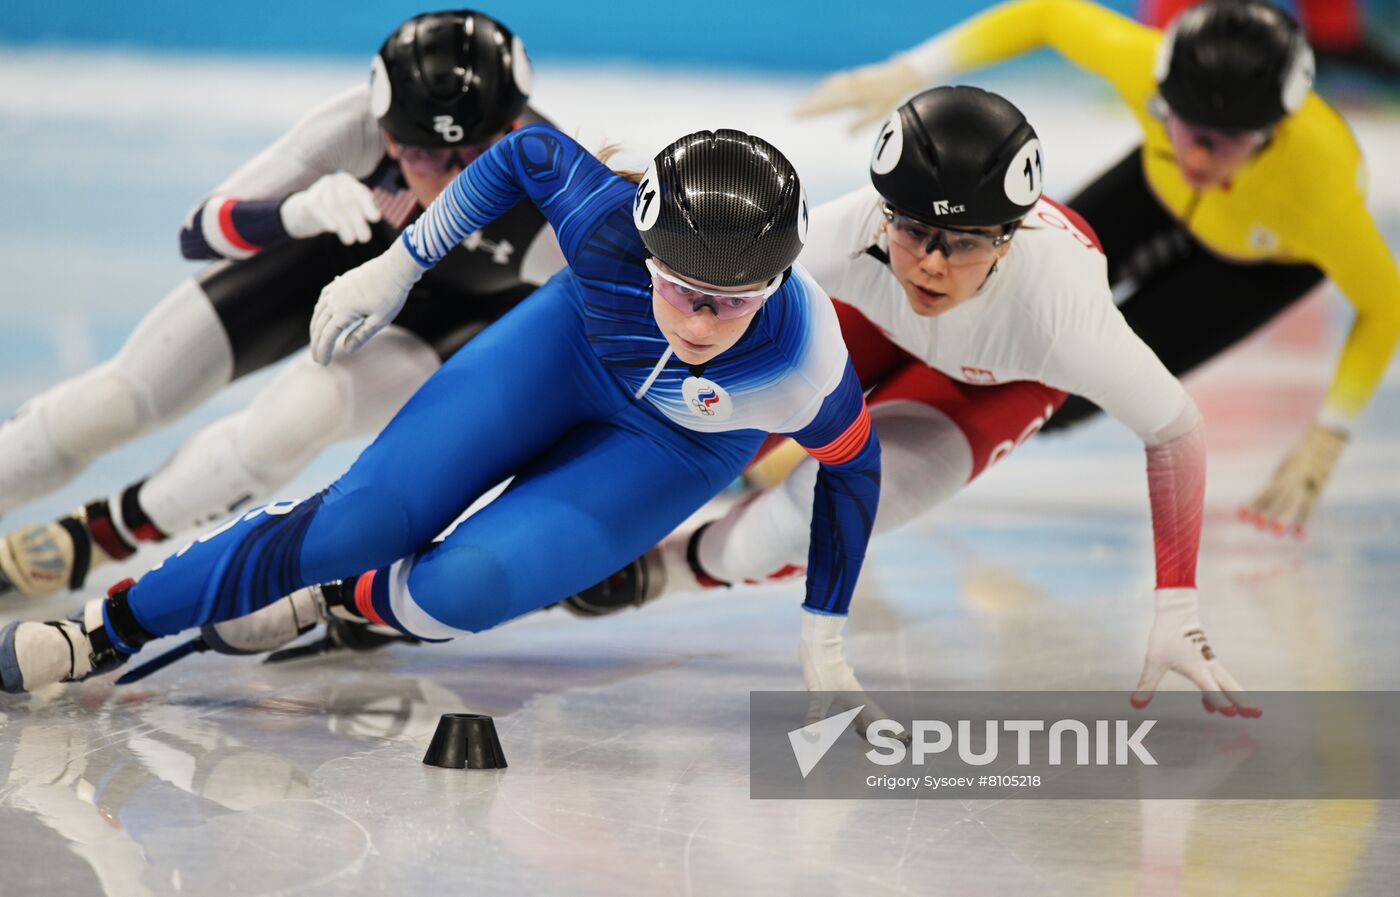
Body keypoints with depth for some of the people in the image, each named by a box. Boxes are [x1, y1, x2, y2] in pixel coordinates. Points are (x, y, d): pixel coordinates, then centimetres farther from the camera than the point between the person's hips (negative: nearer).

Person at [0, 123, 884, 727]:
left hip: (677, 452, -1)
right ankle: (112, 629, 8)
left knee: (464, 588, -20)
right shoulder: (607, 222, -38)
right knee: (366, 516, -9)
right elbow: (528, 152, -14)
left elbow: (854, 464, -16)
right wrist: (399, 265, -7)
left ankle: (345, 599, 17)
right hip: (577, 342, 1)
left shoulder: (807, 369, -40)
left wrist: (824, 637, -7)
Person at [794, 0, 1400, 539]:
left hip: (1274, 258, -3)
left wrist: (1327, 440, -28)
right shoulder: (1145, 66, -42)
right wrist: (909, 73, -24)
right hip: (1162, 189, 3)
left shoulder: (1318, 187, -47)